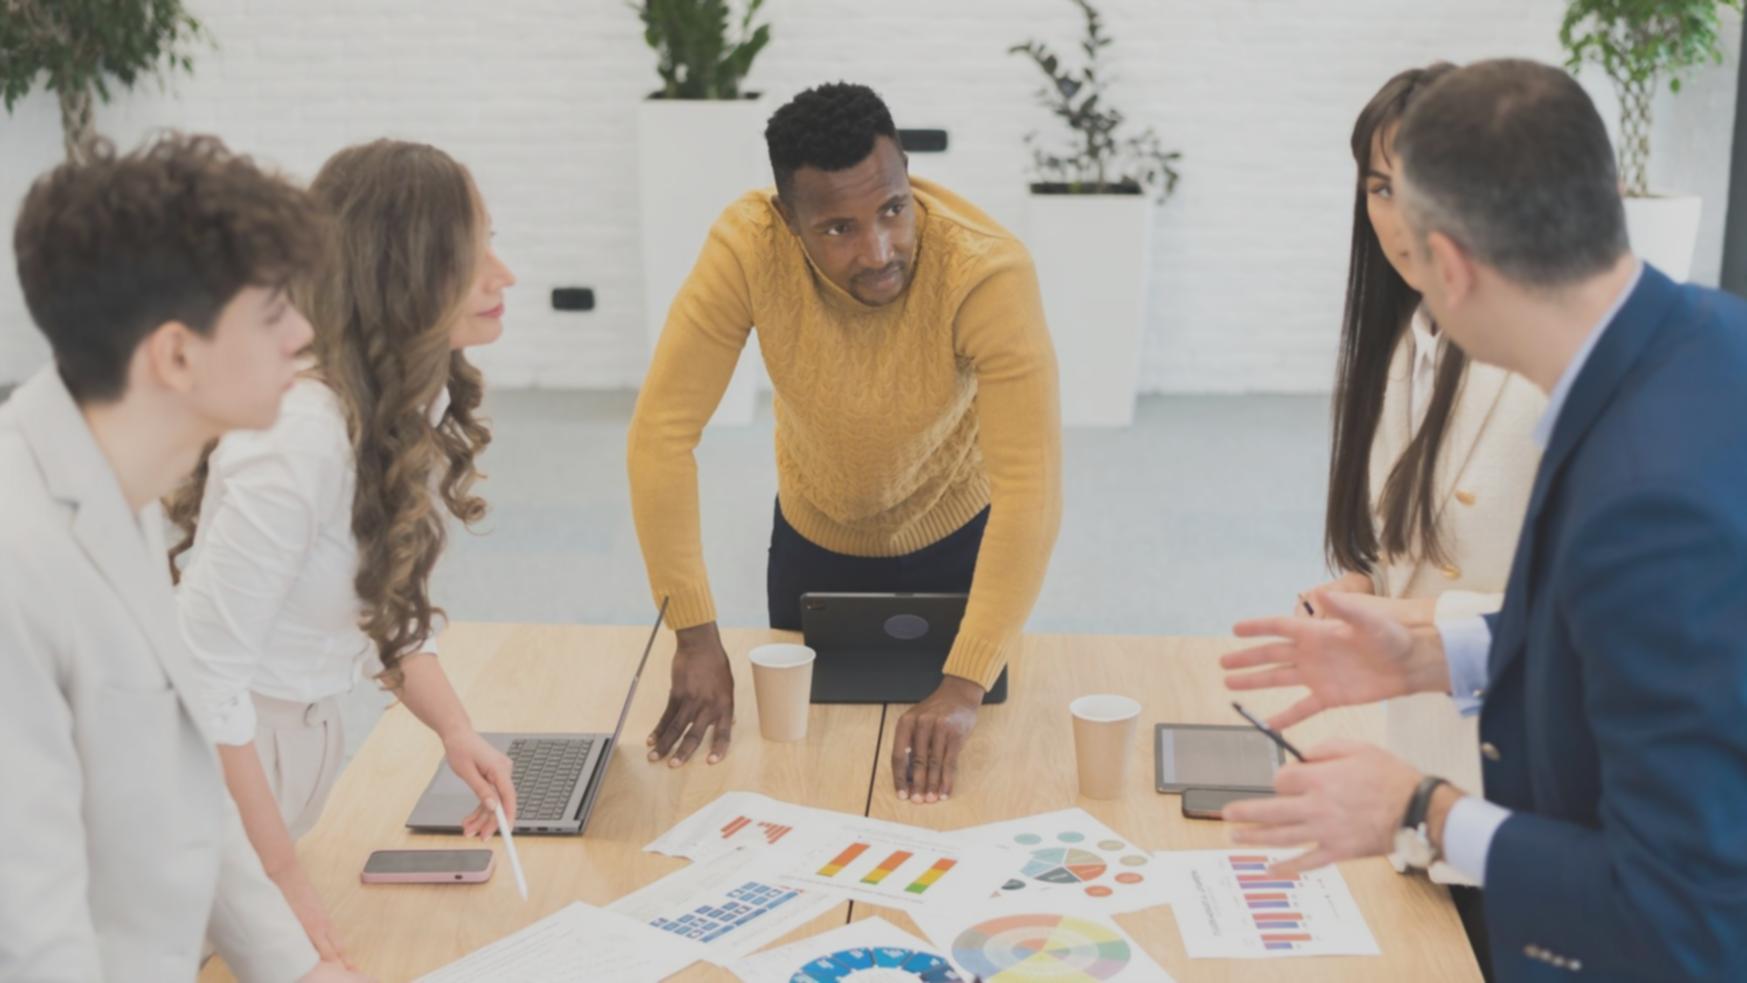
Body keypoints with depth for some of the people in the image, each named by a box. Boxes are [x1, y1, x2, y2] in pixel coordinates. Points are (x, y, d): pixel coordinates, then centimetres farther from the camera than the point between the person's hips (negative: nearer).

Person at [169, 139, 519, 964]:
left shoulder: (417, 406, -4)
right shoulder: (304, 437, -30)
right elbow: (202, 677, -28)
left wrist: (454, 728, -6)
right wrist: (284, 883, -22)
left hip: (308, 735, 8)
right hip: (216, 759, -8)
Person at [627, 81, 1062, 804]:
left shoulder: (988, 271, -36)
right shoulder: (747, 247, -31)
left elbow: (1029, 488, -38)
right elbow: (661, 432, -29)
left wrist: (963, 688, -43)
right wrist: (696, 638, -33)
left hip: (955, 534, -1)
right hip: (813, 532, 2)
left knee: (953, 772, 16)